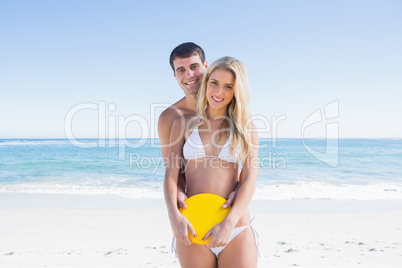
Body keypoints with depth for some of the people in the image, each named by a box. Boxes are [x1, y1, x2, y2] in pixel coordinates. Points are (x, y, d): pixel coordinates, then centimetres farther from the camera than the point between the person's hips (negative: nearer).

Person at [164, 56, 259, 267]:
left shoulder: (245, 128, 3)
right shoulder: (184, 123, 5)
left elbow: (249, 180, -4)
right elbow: (171, 174, 0)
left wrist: (229, 223, -16)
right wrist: (174, 215, -15)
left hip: (236, 232, 0)